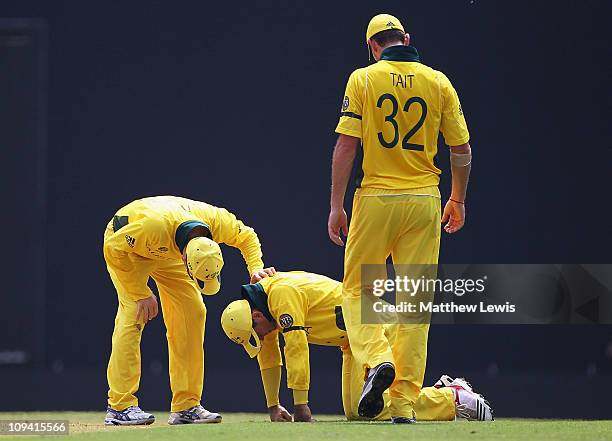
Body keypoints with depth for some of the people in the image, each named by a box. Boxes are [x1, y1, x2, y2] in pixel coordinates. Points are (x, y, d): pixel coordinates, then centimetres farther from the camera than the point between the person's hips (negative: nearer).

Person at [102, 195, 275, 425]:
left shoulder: (217, 220, -30)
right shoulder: (154, 225, -45)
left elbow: (247, 237, -7)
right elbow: (113, 249, -31)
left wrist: (256, 268, -24)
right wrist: (141, 294, -29)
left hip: (168, 249, 5)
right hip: (123, 241, -5)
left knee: (193, 312, -5)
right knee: (133, 313, -21)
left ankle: (186, 406, -1)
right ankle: (120, 406, -21)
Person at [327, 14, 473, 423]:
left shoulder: (363, 79, -2)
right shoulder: (439, 82, 4)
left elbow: (346, 145, -7)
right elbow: (462, 149, 5)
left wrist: (336, 206, -4)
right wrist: (458, 200, 19)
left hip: (375, 199, -2)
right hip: (424, 202, 2)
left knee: (357, 288, 10)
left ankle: (377, 359, -17)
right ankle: (405, 404, 2)